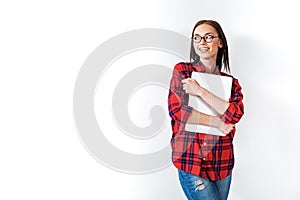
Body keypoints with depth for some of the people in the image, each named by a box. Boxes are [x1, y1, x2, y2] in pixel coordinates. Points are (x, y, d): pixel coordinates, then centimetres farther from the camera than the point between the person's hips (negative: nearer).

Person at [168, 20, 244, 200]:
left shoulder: (231, 82, 9)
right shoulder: (182, 70, 1)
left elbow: (236, 114, -10)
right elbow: (177, 111, -11)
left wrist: (200, 91, -15)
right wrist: (217, 122, -9)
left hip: (222, 162, 4)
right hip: (190, 160, -3)